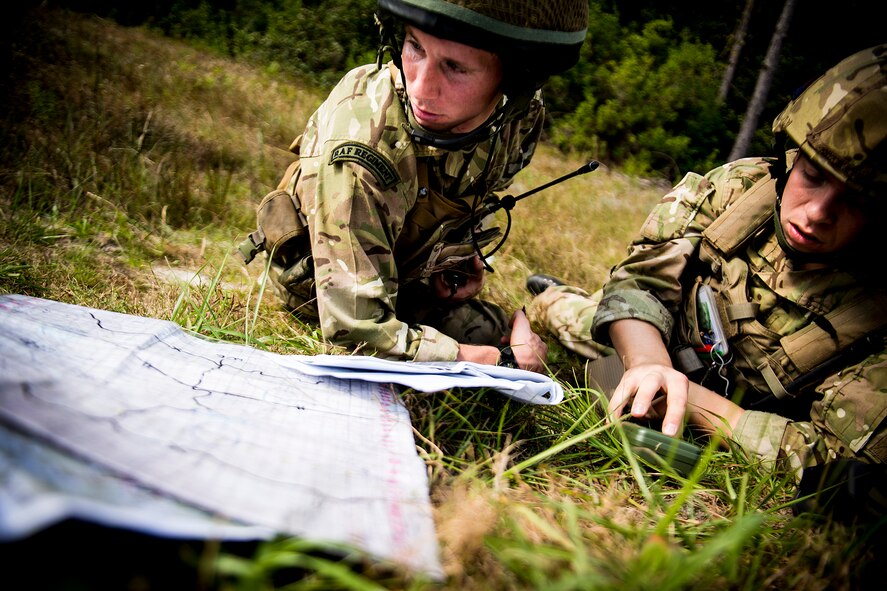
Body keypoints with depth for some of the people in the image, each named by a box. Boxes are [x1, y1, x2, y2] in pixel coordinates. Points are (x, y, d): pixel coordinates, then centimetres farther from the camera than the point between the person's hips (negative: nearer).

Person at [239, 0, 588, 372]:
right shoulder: (362, 147, -41)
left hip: (414, 273, 6)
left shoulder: (523, 112, -20)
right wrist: (507, 361, -32)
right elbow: (356, 331, -40)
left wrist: (465, 251, -9)